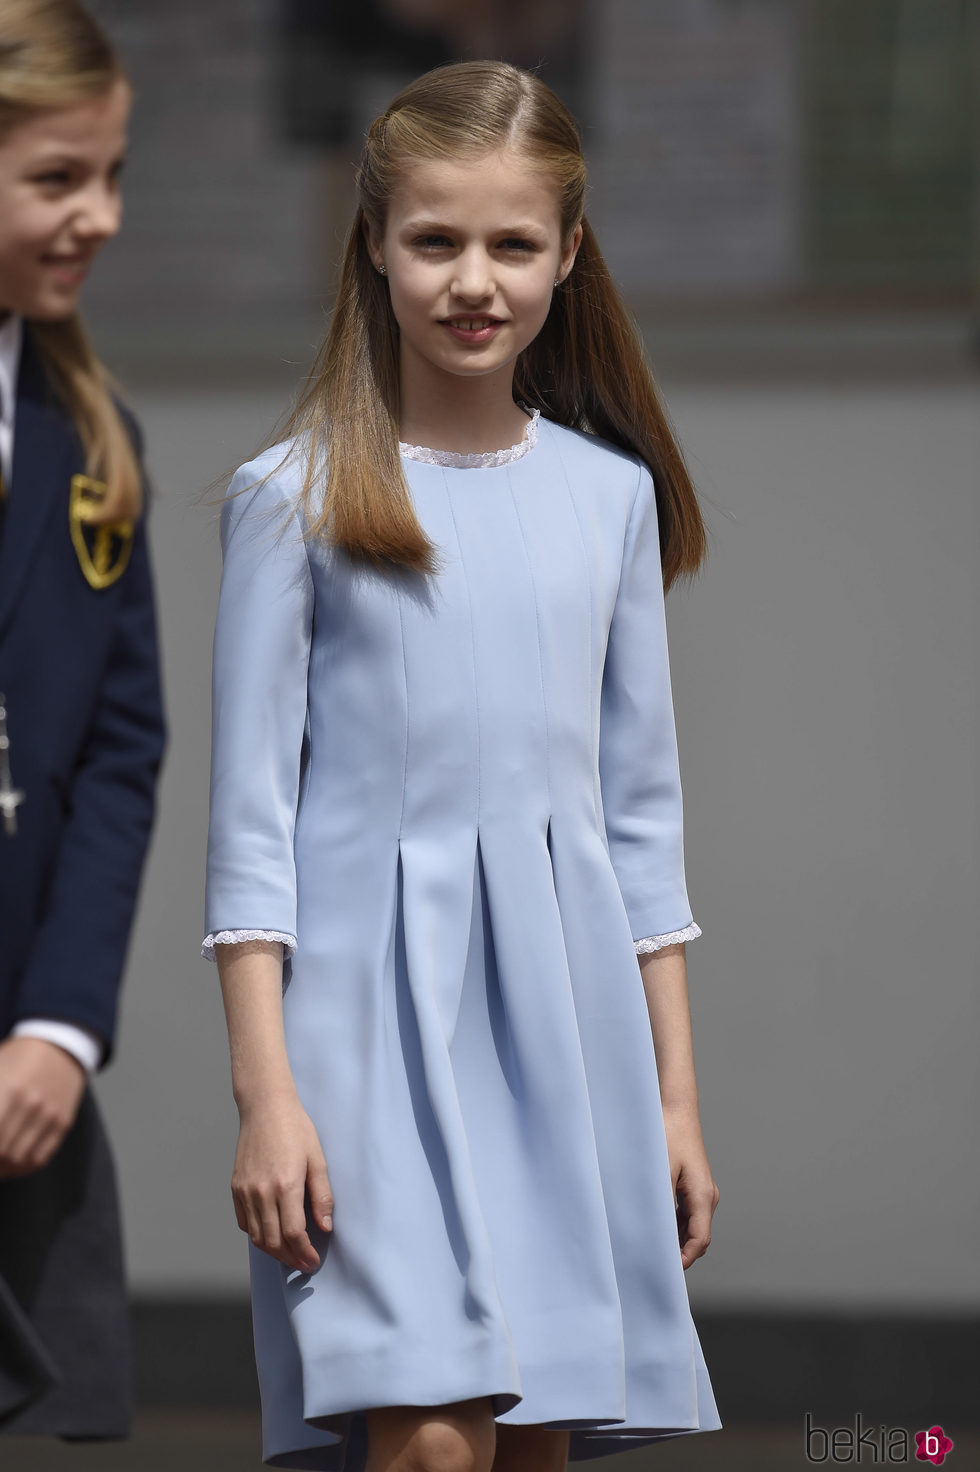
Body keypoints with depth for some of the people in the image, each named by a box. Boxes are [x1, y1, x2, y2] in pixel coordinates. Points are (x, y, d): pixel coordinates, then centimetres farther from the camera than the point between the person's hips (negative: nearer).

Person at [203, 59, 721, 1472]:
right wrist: (264, 1092, -9)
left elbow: (641, 811, 14)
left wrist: (676, 1091, 12)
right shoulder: (298, 498, -2)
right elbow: (252, 814, -2)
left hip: (565, 1005, 4)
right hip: (376, 997, -4)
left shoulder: (612, 496, 9)